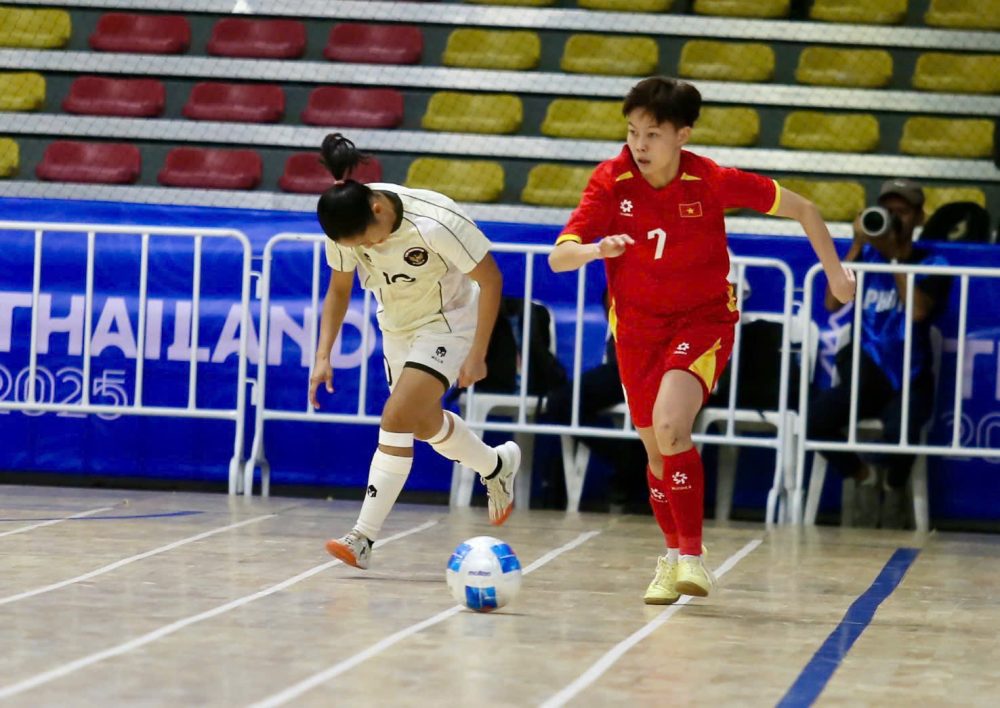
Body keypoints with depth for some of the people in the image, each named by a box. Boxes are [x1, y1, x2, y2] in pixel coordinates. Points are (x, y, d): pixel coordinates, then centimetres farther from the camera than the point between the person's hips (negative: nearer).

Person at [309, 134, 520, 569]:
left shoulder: (434, 222, -36)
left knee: (397, 419, -19)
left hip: (448, 320, -7)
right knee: (424, 423, 16)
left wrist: (476, 354, -20)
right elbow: (338, 289, 0)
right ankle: (497, 466, 42)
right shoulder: (346, 226, -19)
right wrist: (323, 355, -10)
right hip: (397, 325, 7)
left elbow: (490, 280, -23)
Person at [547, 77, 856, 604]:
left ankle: (691, 555, -15)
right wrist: (598, 248, -42)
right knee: (656, 450, 9)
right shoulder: (611, 181, -15)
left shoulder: (712, 181, -18)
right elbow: (558, 257, -21)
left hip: (704, 319, -3)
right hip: (637, 325, 3)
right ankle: (672, 558, 32)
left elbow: (802, 209, -4)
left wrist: (835, 273, -5)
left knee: (670, 427, -26)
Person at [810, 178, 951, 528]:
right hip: (863, 379, 3)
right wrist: (857, 245, -8)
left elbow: (918, 310, -16)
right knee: (815, 418, -27)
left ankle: (894, 487, 2)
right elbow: (832, 302, -5)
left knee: (899, 430, -36)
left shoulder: (932, 264, 3)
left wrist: (894, 254, -14)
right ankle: (862, 474, 5)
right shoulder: (866, 255, 9)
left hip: (909, 382, -2)